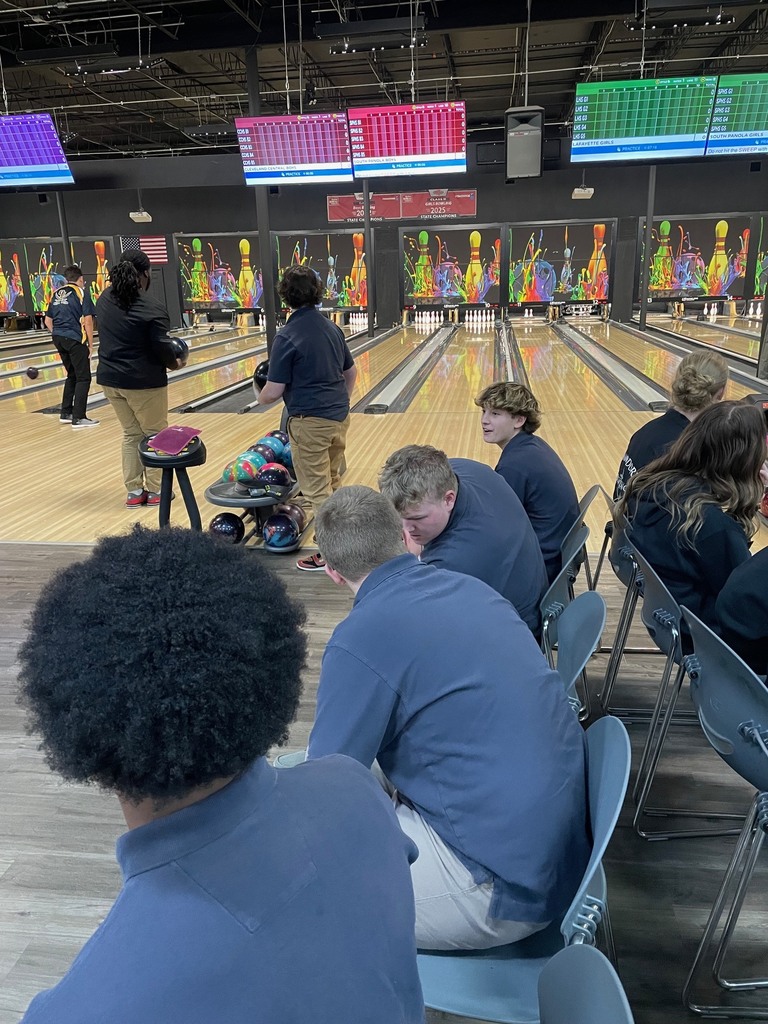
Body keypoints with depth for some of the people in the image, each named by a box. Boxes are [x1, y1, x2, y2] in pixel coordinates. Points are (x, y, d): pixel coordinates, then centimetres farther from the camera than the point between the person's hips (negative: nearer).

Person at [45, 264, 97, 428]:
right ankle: (78, 418, -8)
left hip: (59, 339, 7)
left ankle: (65, 413, 19)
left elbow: (48, 320, 16)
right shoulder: (81, 292, -4)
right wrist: (90, 344, -5)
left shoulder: (56, 294, 15)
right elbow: (87, 320, -11)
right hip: (75, 340, -7)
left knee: (72, 376, 18)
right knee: (83, 378, -2)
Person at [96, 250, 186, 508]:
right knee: (155, 434, 9)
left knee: (131, 434, 16)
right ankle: (155, 491, 15)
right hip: (144, 381, -6)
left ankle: (134, 491, 19)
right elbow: (161, 346, -16)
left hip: (110, 378, 7)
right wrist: (174, 362, 3)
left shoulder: (104, 299, 4)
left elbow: (111, 336, 11)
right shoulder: (152, 307, -17)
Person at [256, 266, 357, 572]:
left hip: (310, 422, -7)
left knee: (317, 490, 4)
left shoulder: (286, 337, -15)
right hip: (339, 418, 7)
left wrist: (261, 398, 7)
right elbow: (351, 373, 16)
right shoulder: (332, 328, 5)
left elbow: (273, 391, -15)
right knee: (332, 481, 21)